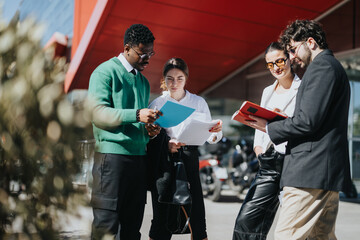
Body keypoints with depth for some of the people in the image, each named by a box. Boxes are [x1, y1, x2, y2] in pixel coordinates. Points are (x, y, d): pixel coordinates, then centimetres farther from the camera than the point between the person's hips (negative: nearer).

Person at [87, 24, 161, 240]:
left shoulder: (143, 81, 22)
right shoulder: (106, 71, -1)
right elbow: (97, 112, -14)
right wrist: (136, 115, -22)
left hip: (139, 156, 7)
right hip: (112, 154, -7)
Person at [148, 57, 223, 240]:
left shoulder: (198, 102, 12)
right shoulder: (157, 104, 7)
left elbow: (209, 137, 9)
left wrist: (216, 131, -13)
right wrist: (165, 144, -18)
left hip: (190, 159, 1)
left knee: (196, 213, -4)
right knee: (162, 215, -2)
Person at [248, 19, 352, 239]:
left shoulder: (320, 66, -8)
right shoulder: (334, 66, 24)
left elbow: (308, 121, -18)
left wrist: (269, 128, -5)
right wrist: (282, 121, 13)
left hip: (311, 170, -11)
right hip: (331, 171, 11)